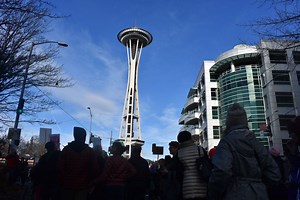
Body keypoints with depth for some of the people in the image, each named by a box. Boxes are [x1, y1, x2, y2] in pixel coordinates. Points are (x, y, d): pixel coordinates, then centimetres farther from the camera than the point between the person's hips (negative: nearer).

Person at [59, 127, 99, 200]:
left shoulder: (66, 149, -2)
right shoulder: (90, 151, -4)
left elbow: (61, 168, -3)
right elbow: (95, 170, -4)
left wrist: (64, 180, 10)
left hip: (67, 184, 1)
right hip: (82, 186, -1)